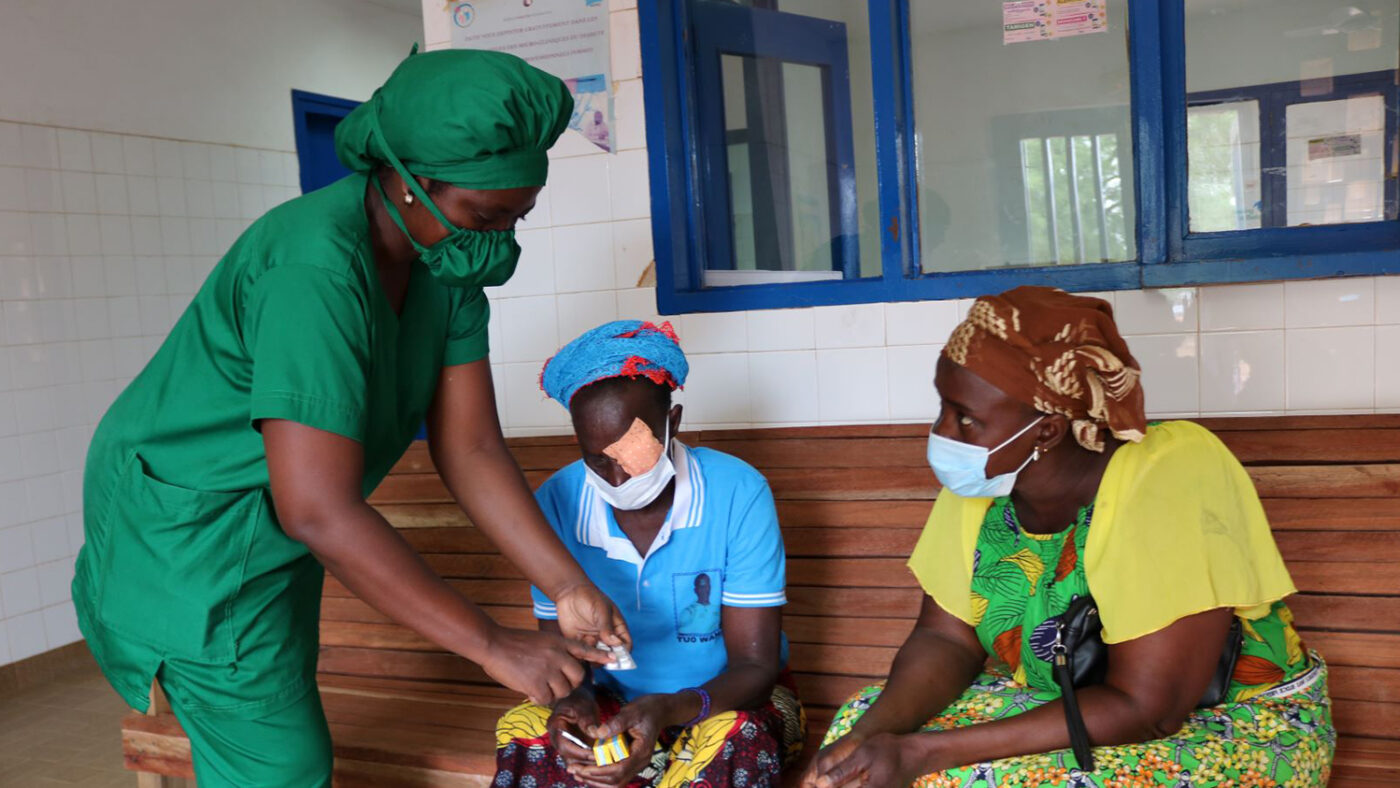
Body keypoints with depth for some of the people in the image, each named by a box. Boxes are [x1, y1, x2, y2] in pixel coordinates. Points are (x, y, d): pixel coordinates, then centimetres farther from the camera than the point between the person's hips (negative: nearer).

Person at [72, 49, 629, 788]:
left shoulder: (447, 267, -6)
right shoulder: (317, 269, -33)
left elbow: (471, 450, -6)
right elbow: (320, 510, -35)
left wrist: (571, 587, -14)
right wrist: (494, 645, -32)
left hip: (274, 525, 9)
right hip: (193, 525, -8)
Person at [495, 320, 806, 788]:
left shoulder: (738, 495, -20)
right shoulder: (556, 504, -12)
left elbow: (755, 666, -18)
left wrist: (669, 710, -38)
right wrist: (573, 701, -27)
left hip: (726, 700, -1)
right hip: (613, 705, 2)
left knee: (739, 741, -35)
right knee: (524, 732, -27)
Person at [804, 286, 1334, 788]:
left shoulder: (1167, 481, -28)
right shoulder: (982, 476, -11)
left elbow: (1144, 709, -27)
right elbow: (946, 639, -4)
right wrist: (869, 734, -23)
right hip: (1060, 706, 5)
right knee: (862, 720, -8)